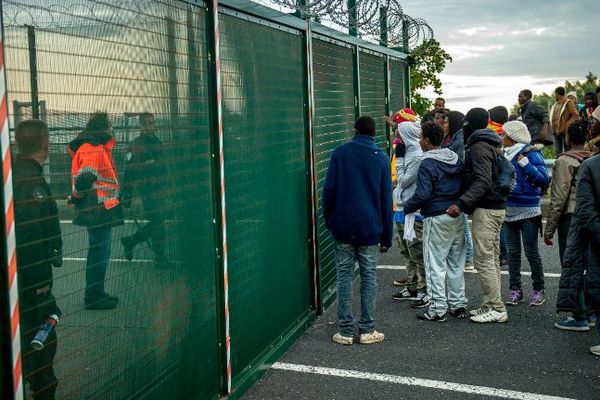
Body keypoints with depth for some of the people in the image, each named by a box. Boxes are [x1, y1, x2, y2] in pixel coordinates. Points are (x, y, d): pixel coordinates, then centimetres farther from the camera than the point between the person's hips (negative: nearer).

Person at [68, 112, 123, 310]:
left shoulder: (99, 148, 17)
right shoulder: (92, 149, -17)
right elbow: (84, 179, -24)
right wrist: (78, 198, -10)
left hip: (102, 210, 11)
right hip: (98, 210, -11)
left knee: (100, 252, 17)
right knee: (99, 253, -4)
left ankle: (96, 294, 27)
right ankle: (93, 297, 5)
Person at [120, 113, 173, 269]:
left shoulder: (158, 143, 13)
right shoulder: (135, 146, -10)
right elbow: (128, 172, -12)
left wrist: (166, 185, 22)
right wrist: (126, 196, -14)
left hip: (159, 189, 8)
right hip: (146, 189, -8)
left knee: (157, 221, 10)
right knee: (157, 222, -7)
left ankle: (130, 241, 28)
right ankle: (160, 258, 2)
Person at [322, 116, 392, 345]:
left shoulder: (340, 153, 1)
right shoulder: (381, 158, 1)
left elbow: (329, 189, -1)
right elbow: (386, 200, 2)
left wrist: (328, 220, 12)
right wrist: (387, 237, 7)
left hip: (342, 228, 0)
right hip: (370, 229, 0)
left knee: (344, 277, 5)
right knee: (369, 277, 7)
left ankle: (345, 331, 5)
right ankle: (367, 330, 10)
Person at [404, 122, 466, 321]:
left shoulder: (428, 164, -14)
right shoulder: (456, 159, 10)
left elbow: (423, 194, -21)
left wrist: (407, 207, -6)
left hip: (437, 219, -8)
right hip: (458, 217, 8)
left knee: (435, 264, 0)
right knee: (456, 263, 15)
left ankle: (437, 308, 2)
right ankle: (458, 304, 21)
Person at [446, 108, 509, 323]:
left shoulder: (478, 147, -13)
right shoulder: (491, 145, 18)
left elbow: (482, 182, -24)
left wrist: (462, 203, -29)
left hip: (486, 209, -11)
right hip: (496, 207, 11)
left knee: (483, 260, -8)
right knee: (492, 259, 13)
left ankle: (497, 309, -4)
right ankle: (491, 305, 20)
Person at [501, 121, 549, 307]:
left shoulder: (531, 153, -9)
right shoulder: (505, 154, 10)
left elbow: (543, 179, -17)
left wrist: (525, 164, -23)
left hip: (528, 210, -6)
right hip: (509, 209, 6)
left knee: (531, 252, 0)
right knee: (513, 251, 8)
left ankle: (539, 289, 13)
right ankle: (515, 289, 15)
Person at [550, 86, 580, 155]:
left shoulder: (568, 103, -9)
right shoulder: (555, 104, 15)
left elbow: (575, 115, -14)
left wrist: (567, 125, -17)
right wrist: (554, 128, 12)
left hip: (565, 132, -8)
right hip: (556, 132, 8)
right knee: (557, 152, 11)